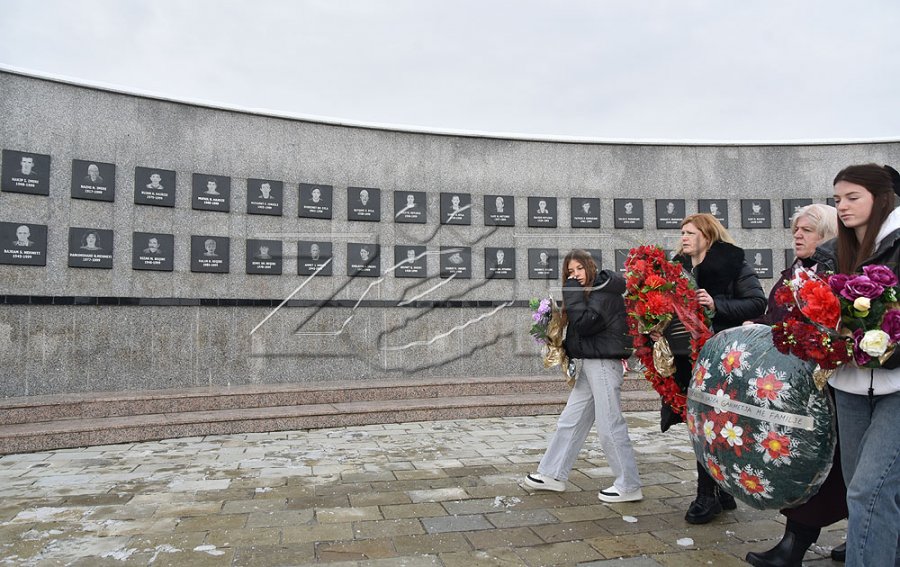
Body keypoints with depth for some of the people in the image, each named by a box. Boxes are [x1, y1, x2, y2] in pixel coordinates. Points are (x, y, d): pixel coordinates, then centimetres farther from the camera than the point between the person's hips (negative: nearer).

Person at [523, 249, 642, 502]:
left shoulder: (605, 291, -10)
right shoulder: (588, 292, 18)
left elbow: (584, 324, -20)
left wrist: (573, 294, -15)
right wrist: (566, 348, 5)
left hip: (604, 363, -10)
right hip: (592, 362, 10)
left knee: (609, 425, -4)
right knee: (570, 421, 11)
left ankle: (629, 486, 7)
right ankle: (553, 474, 19)